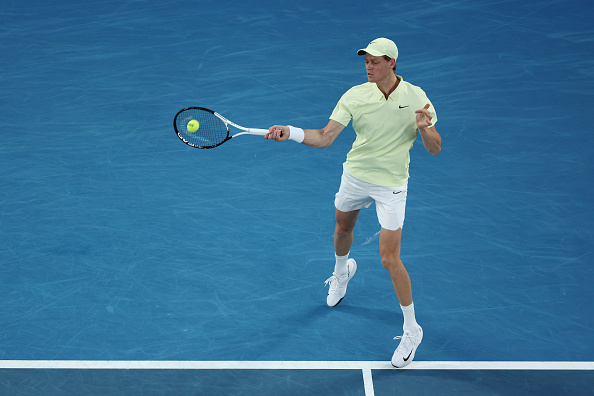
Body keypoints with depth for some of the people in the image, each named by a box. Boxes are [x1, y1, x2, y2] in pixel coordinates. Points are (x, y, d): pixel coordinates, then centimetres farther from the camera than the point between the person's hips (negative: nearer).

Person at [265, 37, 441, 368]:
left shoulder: (416, 97, -13)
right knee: (343, 229, 27)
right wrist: (290, 132, -30)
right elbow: (325, 137, -14)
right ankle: (342, 272, 64)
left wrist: (424, 128, -30)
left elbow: (435, 149, -8)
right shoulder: (355, 96, -10)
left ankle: (412, 330, 8)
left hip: (391, 186, -3)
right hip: (355, 176, 4)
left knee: (390, 259, -8)